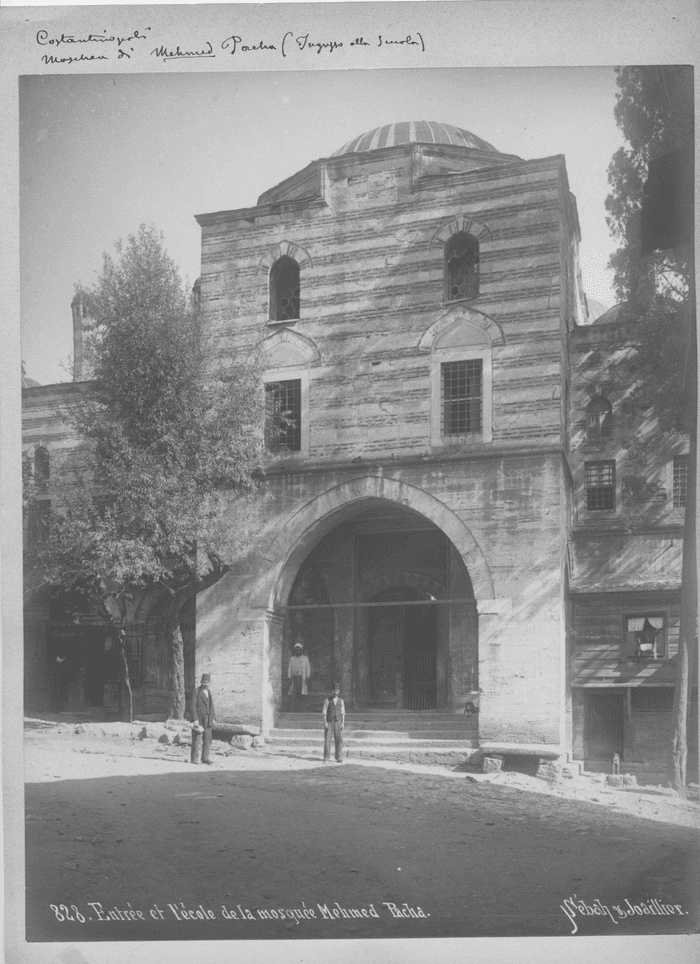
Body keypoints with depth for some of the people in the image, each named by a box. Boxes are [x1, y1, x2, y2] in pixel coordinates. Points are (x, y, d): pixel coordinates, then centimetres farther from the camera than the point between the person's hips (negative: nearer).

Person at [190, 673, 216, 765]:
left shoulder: (209, 691, 13)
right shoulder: (196, 691, -8)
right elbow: (193, 706, -12)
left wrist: (212, 718, 12)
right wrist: (195, 719, -18)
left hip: (207, 720, 6)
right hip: (199, 719, -6)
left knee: (207, 739, 5)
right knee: (196, 739, -1)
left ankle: (205, 758, 10)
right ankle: (194, 758, 6)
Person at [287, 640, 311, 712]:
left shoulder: (305, 658, 10)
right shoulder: (292, 659, 12)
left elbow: (308, 668, 5)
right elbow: (289, 669, 9)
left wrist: (307, 678, -6)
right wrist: (289, 678, -3)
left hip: (302, 679, 0)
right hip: (294, 678, 0)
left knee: (300, 695, -6)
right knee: (294, 695, -10)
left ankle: (297, 711, -1)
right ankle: (293, 712, -14)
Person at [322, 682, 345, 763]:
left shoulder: (341, 701, 7)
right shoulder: (328, 700, 0)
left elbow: (342, 713, 6)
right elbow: (324, 711, -2)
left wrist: (343, 723, -4)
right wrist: (325, 722, -11)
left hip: (338, 722, 2)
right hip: (329, 722, -2)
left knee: (339, 740, -2)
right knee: (327, 740, -6)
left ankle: (339, 758, 3)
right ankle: (326, 758, -4)